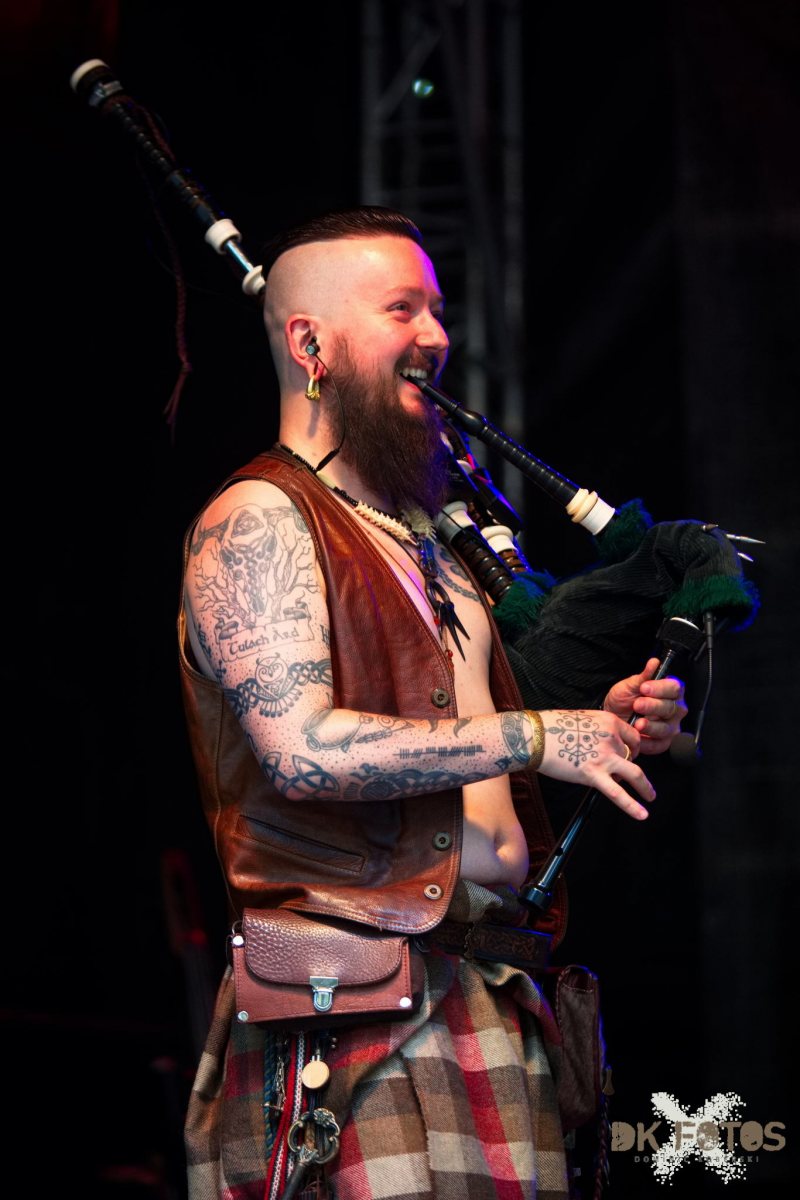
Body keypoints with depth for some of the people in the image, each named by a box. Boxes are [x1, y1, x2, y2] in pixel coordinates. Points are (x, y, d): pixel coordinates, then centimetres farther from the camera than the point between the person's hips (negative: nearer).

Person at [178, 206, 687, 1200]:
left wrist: (605, 723, 7)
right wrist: (533, 736, -14)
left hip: (498, 997, 8)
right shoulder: (256, 521, -5)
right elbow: (305, 748, -19)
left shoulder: (424, 533, 21)